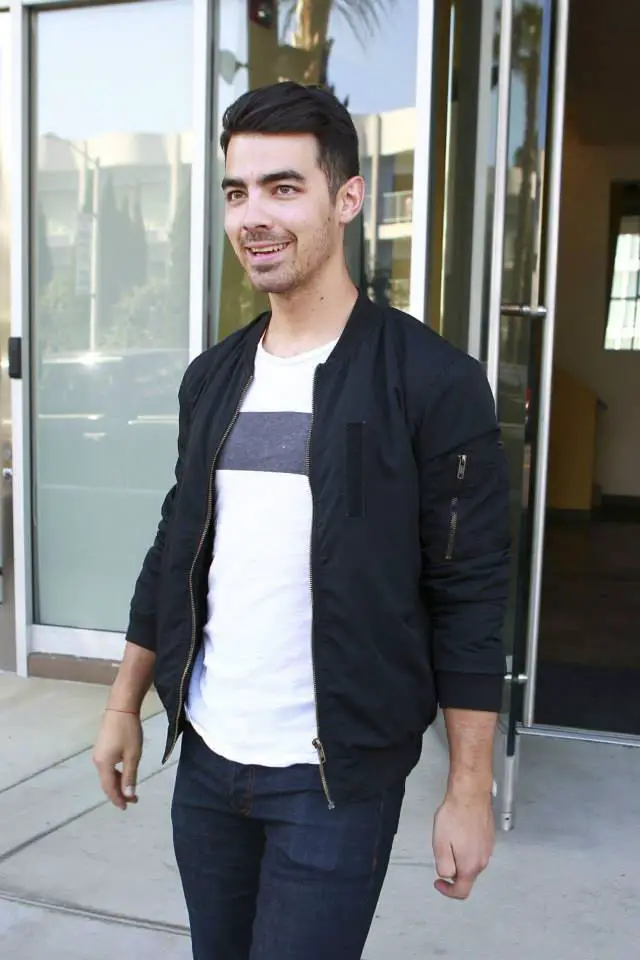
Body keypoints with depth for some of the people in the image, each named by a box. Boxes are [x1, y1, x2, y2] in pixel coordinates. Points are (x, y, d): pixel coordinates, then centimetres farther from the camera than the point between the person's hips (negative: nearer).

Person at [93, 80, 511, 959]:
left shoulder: (431, 380, -12)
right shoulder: (212, 378, 5)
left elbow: (470, 596, -11)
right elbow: (174, 553, 12)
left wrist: (469, 788, -10)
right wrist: (125, 704, 12)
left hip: (338, 781, -5)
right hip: (204, 761, 6)